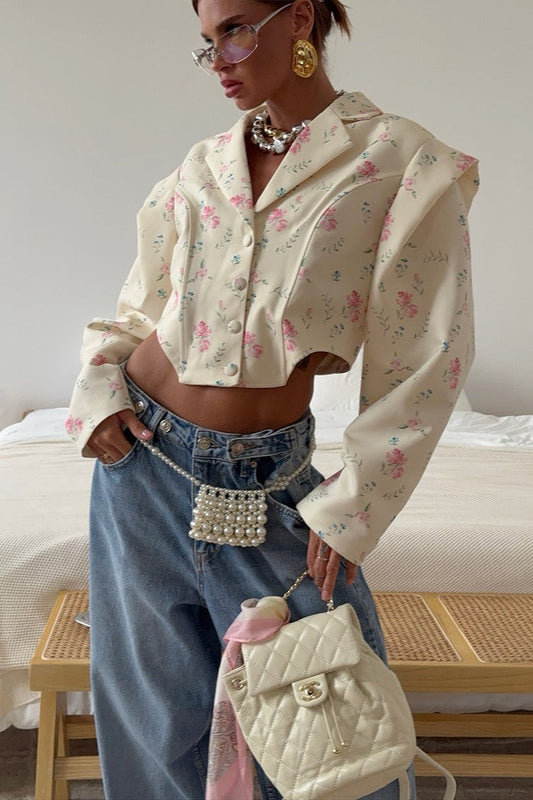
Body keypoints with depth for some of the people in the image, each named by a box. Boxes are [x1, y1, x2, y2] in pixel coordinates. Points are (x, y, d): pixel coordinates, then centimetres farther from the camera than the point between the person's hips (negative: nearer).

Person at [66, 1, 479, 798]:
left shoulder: (406, 164, -6)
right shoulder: (202, 167, 6)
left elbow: (425, 361, -8)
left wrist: (348, 508, -9)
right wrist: (100, 387, -6)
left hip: (265, 479, -3)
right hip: (142, 454, 4)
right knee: (164, 701, 15)